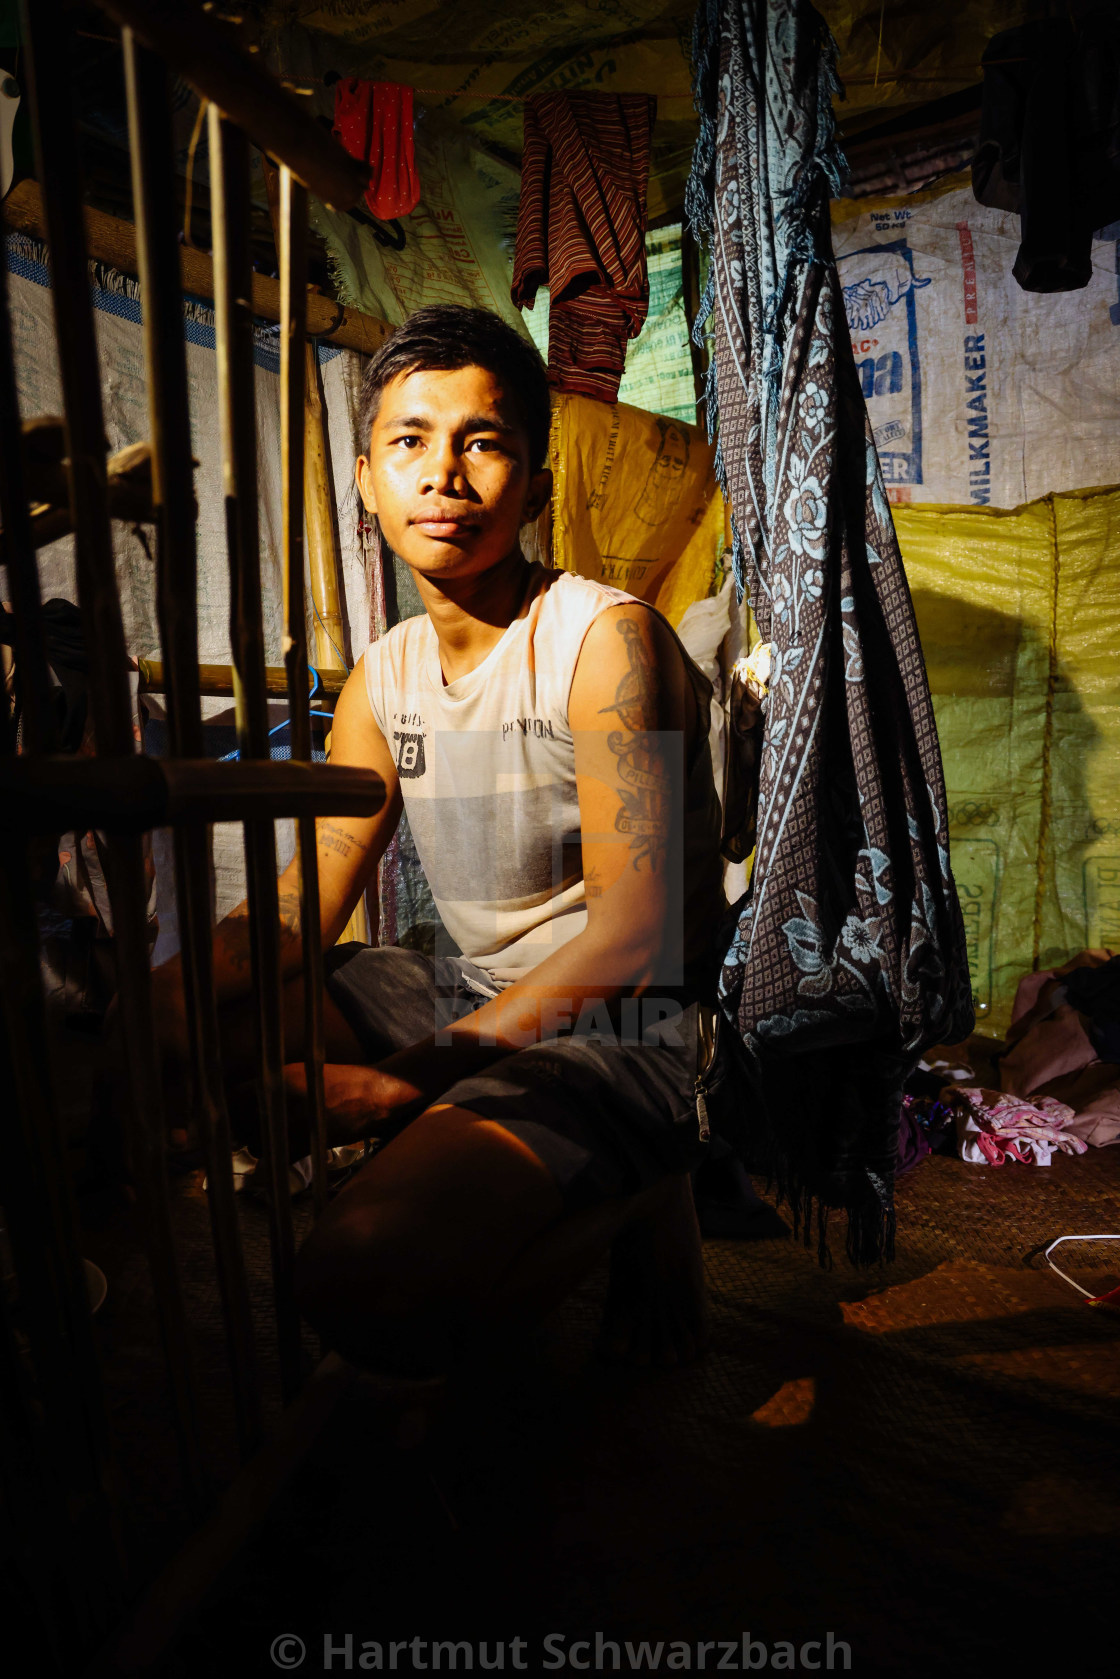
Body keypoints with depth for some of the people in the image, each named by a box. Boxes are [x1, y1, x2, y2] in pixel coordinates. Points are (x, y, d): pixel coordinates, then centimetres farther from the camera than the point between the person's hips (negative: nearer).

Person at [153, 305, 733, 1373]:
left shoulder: (607, 638, -15)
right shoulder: (386, 676, 6)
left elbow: (633, 935, -20)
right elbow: (305, 903, 3)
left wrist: (406, 1078, -22)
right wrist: (154, 998, -15)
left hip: (623, 1033, -7)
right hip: (472, 999, 7)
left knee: (366, 1281, -28)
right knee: (184, 1022, -3)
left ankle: (635, 1206, 1)